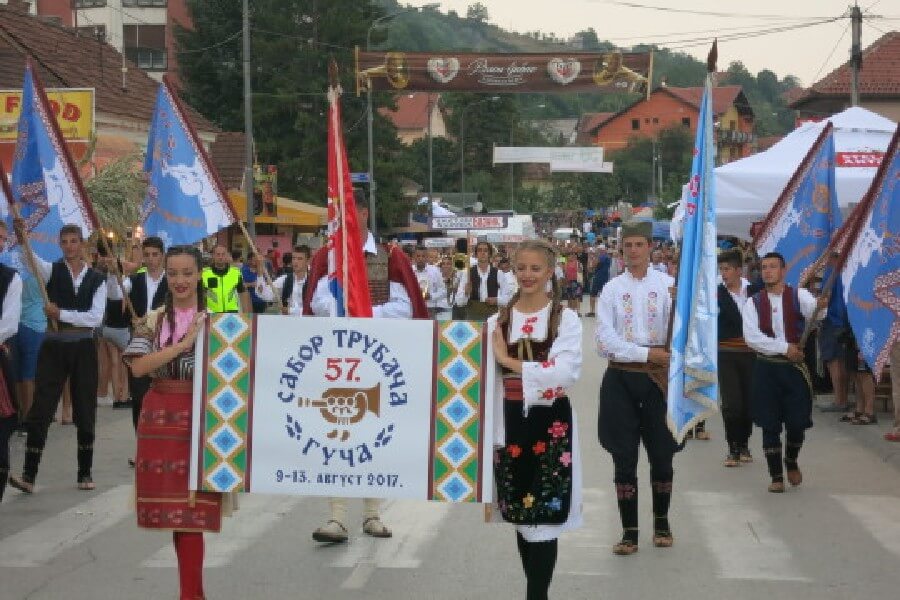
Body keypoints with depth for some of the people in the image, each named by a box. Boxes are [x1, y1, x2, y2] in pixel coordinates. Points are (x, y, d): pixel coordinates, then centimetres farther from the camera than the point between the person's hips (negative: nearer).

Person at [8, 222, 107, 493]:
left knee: (85, 412, 8)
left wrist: (61, 313, -15)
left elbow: (95, 318, -9)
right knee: (41, 410, -5)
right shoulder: (52, 270, 1)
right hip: (54, 347, -1)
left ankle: (85, 473, 19)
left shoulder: (97, 279, 2)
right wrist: (23, 239, -42)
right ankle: (28, 476, -5)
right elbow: (33, 259, -23)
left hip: (83, 348, 1)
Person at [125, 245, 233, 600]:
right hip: (161, 419, 3)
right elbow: (138, 367, -7)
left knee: (191, 509, -7)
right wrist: (184, 343, -13)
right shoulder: (153, 320, 8)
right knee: (172, 509, 4)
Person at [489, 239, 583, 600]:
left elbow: (567, 372, -17)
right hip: (511, 422, 3)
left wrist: (511, 362, -17)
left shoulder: (566, 319, -2)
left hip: (551, 423, -3)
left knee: (545, 514, -4)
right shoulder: (497, 321, 6)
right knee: (520, 514, 9)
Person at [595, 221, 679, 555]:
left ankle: (661, 522, 29)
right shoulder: (611, 289, 2)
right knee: (624, 458, 3)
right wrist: (648, 354, -16)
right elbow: (605, 342, -7)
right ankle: (629, 531, 12)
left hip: (658, 377, 0)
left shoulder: (667, 284, -1)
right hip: (621, 380, 1)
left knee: (661, 455, 9)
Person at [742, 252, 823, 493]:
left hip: (794, 366, 0)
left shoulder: (799, 296, -1)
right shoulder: (753, 303, 0)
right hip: (766, 368, 0)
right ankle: (776, 476, 13)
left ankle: (791, 462, 31)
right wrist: (784, 347, -17)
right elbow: (752, 337, -11)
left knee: (797, 422, 1)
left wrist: (822, 305, -44)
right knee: (770, 426, 2)